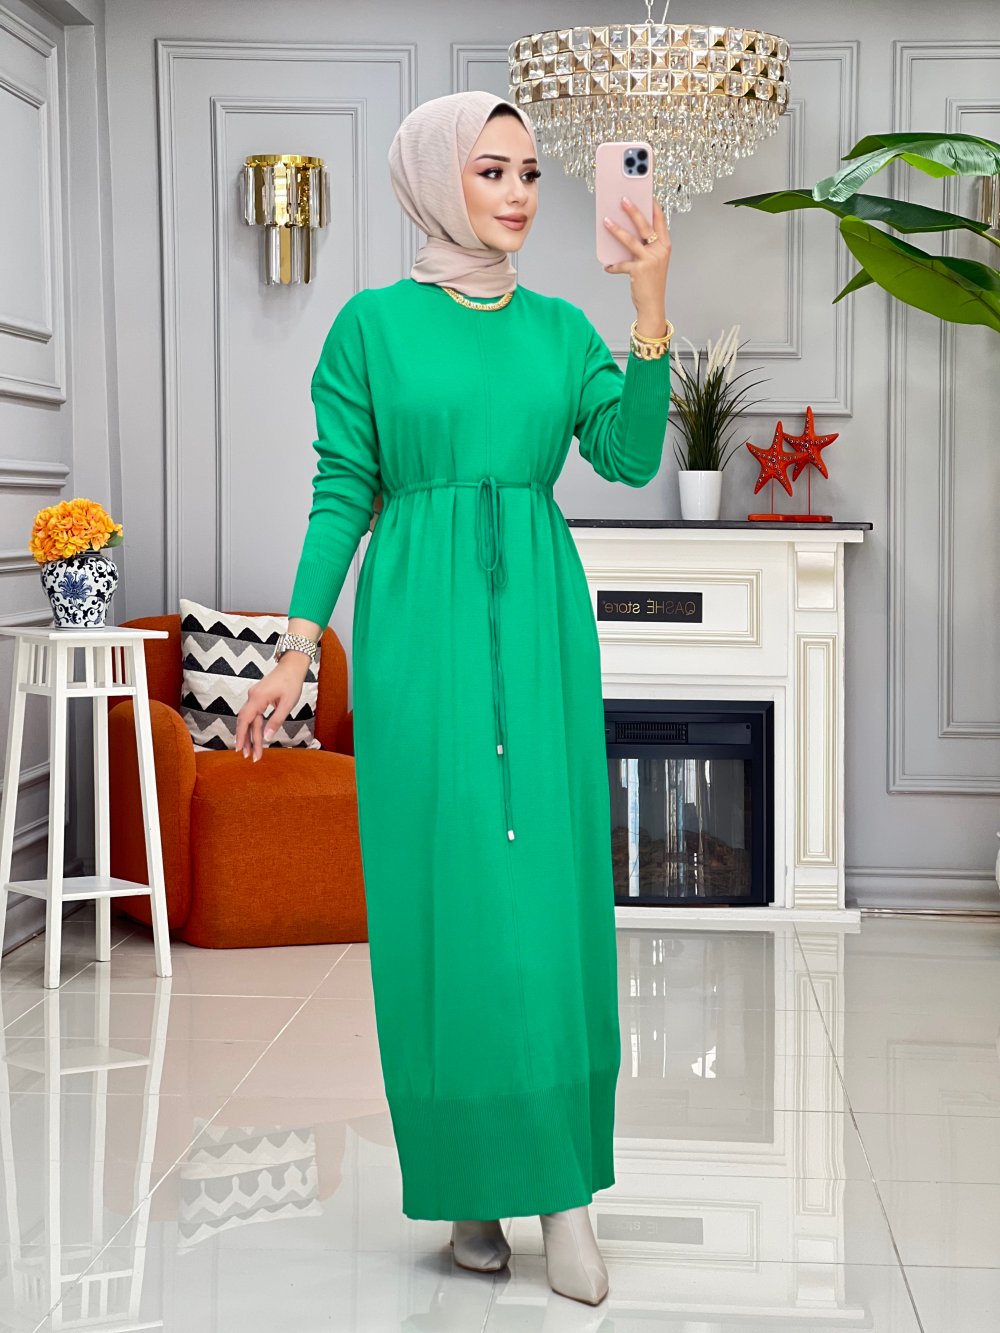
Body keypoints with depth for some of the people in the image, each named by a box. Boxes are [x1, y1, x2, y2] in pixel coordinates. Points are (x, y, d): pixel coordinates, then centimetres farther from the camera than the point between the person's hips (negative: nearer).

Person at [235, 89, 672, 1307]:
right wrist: (296, 648, -3)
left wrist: (652, 312, -11)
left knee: (552, 883, 0)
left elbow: (630, 457, -2)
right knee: (444, 889, -2)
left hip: (541, 625, 3)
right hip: (420, 626, -3)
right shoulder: (374, 323, 3)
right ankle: (471, 1175, 11)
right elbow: (342, 493, 2)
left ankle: (563, 1178, 8)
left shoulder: (560, 325, 11)